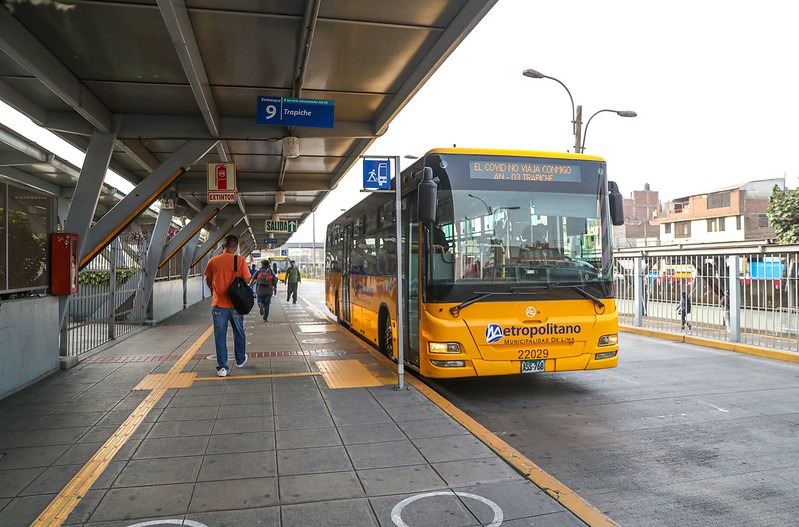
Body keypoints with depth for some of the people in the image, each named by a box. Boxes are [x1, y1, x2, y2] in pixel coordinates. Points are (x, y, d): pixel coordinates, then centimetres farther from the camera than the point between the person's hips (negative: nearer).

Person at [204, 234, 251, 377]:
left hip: (218, 304, 0)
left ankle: (222, 367, 5)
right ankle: (240, 360, 34)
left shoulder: (213, 261, -3)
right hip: (235, 304, 0)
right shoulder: (240, 260, -9)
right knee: (238, 333, 18)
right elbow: (246, 281, -8)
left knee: (220, 336, 5)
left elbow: (208, 281, 10)